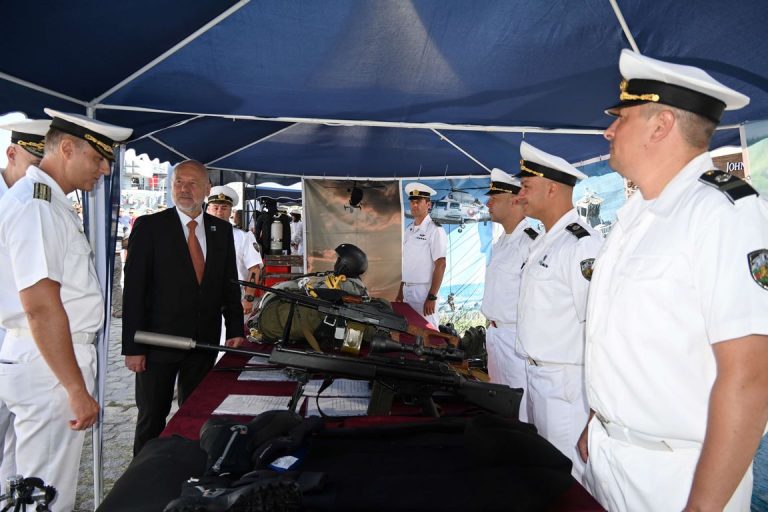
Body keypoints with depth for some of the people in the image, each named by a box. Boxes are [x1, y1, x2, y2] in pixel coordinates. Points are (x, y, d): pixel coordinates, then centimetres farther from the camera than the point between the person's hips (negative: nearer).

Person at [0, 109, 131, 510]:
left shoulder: (51, 202, 13)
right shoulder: (35, 205, -18)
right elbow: (41, 307, -24)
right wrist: (77, 389, -20)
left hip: (59, 358, 10)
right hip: (49, 367, -10)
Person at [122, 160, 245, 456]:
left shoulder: (222, 230, 6)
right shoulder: (149, 227, -5)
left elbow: (230, 284, 10)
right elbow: (133, 290, -8)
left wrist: (235, 330, 2)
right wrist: (132, 347, -11)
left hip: (206, 341, 3)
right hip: (159, 340, -3)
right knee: (152, 418, 11)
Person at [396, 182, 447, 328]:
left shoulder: (434, 230, -11)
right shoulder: (409, 230, 11)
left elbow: (440, 265, -14)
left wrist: (432, 297, -18)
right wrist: (401, 291, 14)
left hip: (424, 290, -7)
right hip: (407, 289, 7)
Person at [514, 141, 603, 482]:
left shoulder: (582, 243, -20)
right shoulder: (544, 243, 11)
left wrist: (595, 409, -19)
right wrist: (534, 371, 19)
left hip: (567, 384, -9)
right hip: (536, 376, 9)